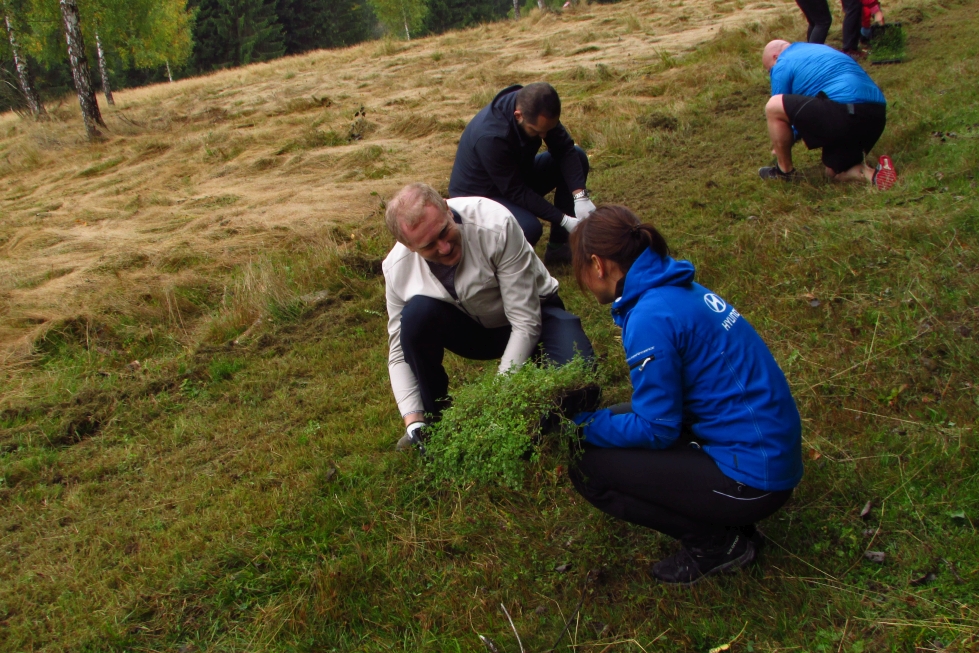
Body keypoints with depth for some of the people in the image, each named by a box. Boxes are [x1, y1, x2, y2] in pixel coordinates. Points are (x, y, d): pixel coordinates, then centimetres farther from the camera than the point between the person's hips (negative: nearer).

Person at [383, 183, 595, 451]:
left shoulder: (495, 225, -32)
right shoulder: (397, 268, -20)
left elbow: (526, 322, -29)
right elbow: (399, 352, -11)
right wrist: (413, 421, -22)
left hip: (534, 314, -3)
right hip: (470, 327, 3)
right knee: (416, 313, -29)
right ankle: (432, 418, -7)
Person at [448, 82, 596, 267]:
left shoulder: (538, 110, -17)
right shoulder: (490, 137, -36)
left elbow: (564, 148, -13)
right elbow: (516, 192, -30)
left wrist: (580, 196, -27)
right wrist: (564, 219, -28)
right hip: (480, 195, -8)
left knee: (577, 156, -7)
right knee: (529, 228, -36)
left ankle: (558, 246, 0)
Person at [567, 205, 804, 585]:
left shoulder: (650, 319, -21)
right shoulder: (680, 289, 7)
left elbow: (655, 429, -15)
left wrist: (579, 425, -5)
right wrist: (593, 419, 15)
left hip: (752, 479, -9)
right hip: (771, 448, 9)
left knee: (587, 467, -10)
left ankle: (715, 543, 3)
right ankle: (726, 526, 15)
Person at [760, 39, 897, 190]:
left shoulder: (783, 65, 7)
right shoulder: (818, 50, 32)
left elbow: (777, 109, 12)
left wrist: (779, 146, 28)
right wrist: (793, 135, 43)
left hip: (845, 114, -9)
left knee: (773, 107, -2)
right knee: (835, 171, 26)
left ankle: (784, 171, 12)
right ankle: (872, 173, -3)